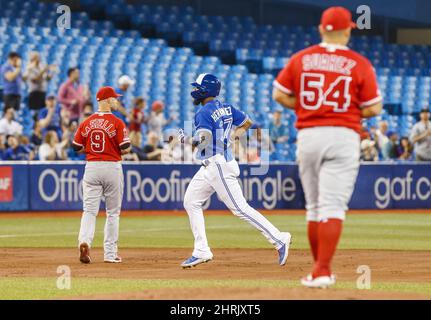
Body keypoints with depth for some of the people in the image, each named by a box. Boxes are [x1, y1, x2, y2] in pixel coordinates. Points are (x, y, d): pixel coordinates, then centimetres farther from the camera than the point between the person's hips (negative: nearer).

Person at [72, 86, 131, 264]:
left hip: (91, 167, 2)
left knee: (89, 209, 1)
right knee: (113, 212, 8)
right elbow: (125, 148, -11)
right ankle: (110, 253, 11)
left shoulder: (86, 123, 4)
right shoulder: (117, 123, -8)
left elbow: (76, 147, 7)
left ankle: (84, 241, -24)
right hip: (112, 167, -2)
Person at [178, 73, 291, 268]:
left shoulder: (203, 113, -15)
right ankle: (201, 252, 9)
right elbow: (247, 123, 22)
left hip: (219, 166, -10)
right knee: (191, 202, 11)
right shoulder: (227, 108, 12)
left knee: (240, 208, -10)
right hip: (210, 167, 10)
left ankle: (278, 239, -9)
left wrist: (183, 138, -6)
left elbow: (202, 141, -23)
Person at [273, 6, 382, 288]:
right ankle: (322, 271, -17)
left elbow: (280, 95, 7)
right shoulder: (359, 64, -3)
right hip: (343, 137, -3)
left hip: (308, 136, 3)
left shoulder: (301, 59, 4)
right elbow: (374, 108, -3)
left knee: (314, 207, 14)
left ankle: (321, 270, 21)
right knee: (333, 206, -6)